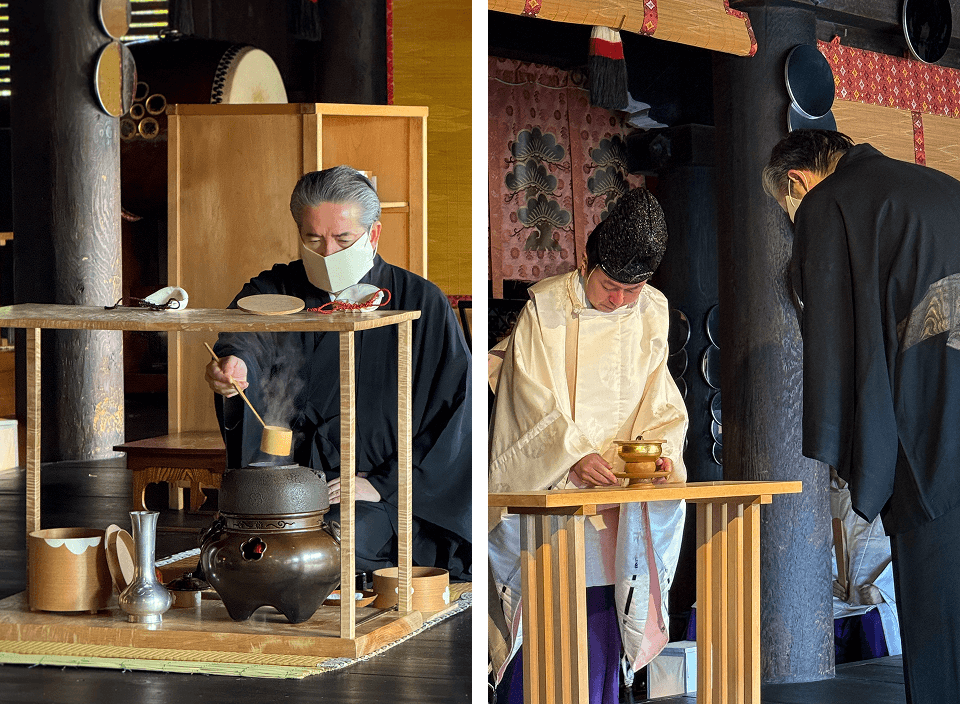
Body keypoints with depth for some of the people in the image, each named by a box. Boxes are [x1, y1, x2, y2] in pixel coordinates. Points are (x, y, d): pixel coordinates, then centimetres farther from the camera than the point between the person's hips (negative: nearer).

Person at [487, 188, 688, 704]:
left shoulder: (652, 314, 6)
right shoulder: (545, 307, -6)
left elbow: (661, 401, 6)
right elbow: (536, 398, -11)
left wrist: (661, 449, -14)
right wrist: (574, 455, -24)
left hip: (615, 492, 3)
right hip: (546, 483, -3)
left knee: (602, 623, 1)